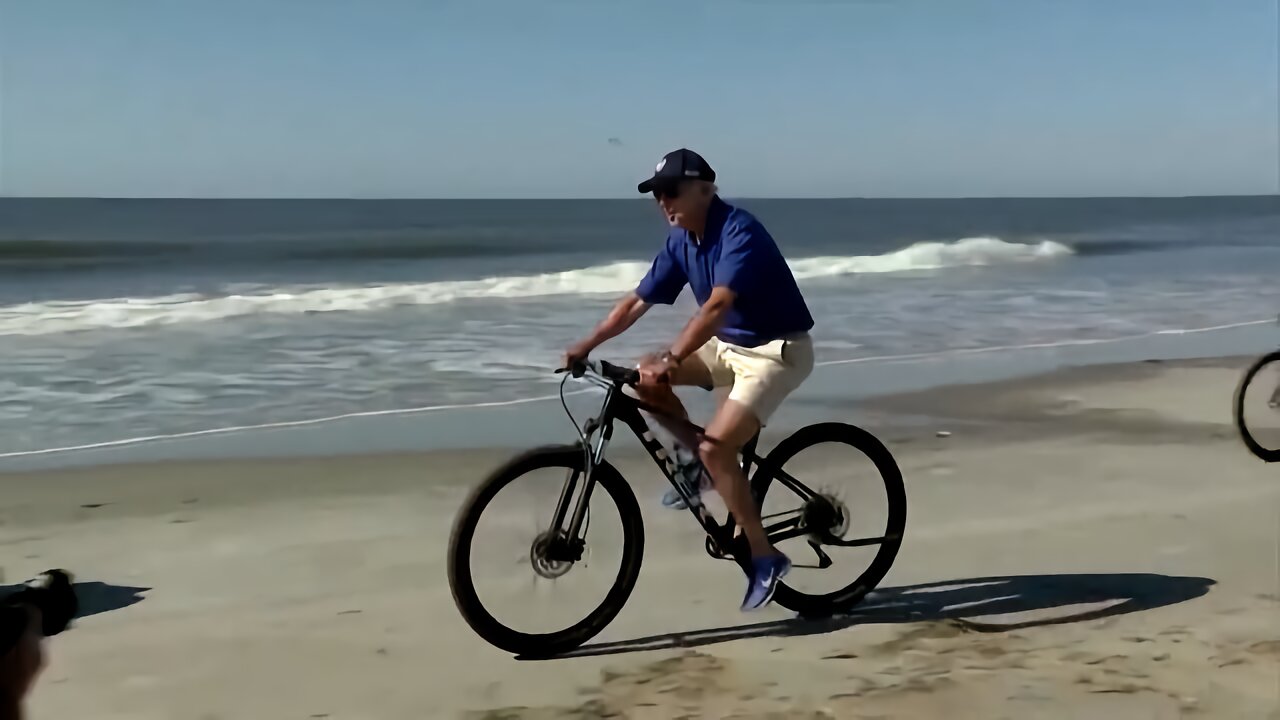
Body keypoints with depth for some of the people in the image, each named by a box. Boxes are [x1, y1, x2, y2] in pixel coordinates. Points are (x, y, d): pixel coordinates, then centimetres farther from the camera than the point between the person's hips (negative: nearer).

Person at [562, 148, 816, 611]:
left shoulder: (739, 231, -24)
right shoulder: (680, 240, 1)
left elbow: (717, 304, -37)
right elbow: (638, 300, 3)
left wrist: (671, 360, -45)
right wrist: (588, 344, -6)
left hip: (778, 350, -8)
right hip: (729, 344, 8)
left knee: (716, 446, -20)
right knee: (645, 377, -5)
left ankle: (765, 557, -8)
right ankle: (696, 460, 12)